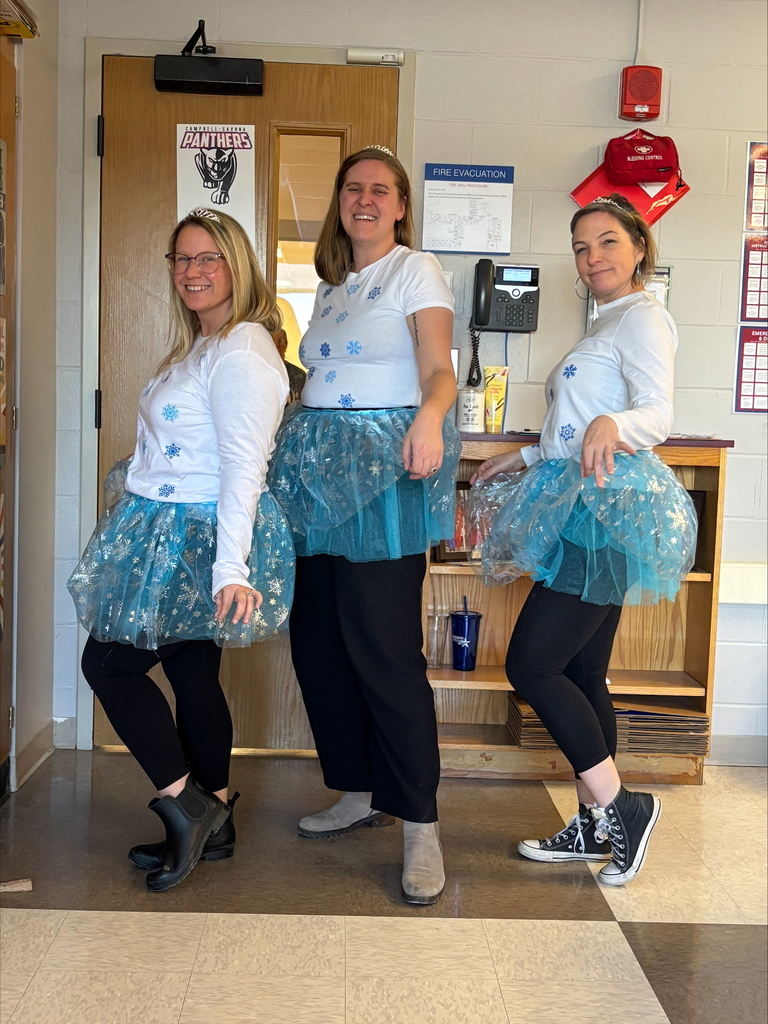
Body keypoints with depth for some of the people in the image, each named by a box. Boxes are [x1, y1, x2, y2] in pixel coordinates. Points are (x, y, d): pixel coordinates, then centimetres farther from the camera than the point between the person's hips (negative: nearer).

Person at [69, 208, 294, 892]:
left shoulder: (241, 354, -16)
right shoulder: (202, 347, 16)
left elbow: (243, 465, -24)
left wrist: (231, 566, -29)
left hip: (197, 537, -10)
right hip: (172, 531, 10)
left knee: (109, 661, -3)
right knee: (192, 671, 13)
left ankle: (185, 805, 5)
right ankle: (210, 825, 23)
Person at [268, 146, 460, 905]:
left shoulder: (416, 271, -1)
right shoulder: (332, 285, 20)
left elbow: (438, 370, -15)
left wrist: (429, 416, -35)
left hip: (383, 472, -7)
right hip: (320, 472, 8)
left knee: (385, 648, -10)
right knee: (317, 641, 8)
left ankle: (419, 826, -1)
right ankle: (360, 792, 24)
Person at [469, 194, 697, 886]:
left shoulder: (642, 317, -5)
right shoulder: (606, 327, 25)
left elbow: (658, 415, -21)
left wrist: (610, 425, -40)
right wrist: (522, 460, 27)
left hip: (605, 511, -10)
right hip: (587, 513, 10)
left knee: (532, 664, -12)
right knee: (581, 674, 10)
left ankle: (620, 805, -2)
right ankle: (595, 827, 18)